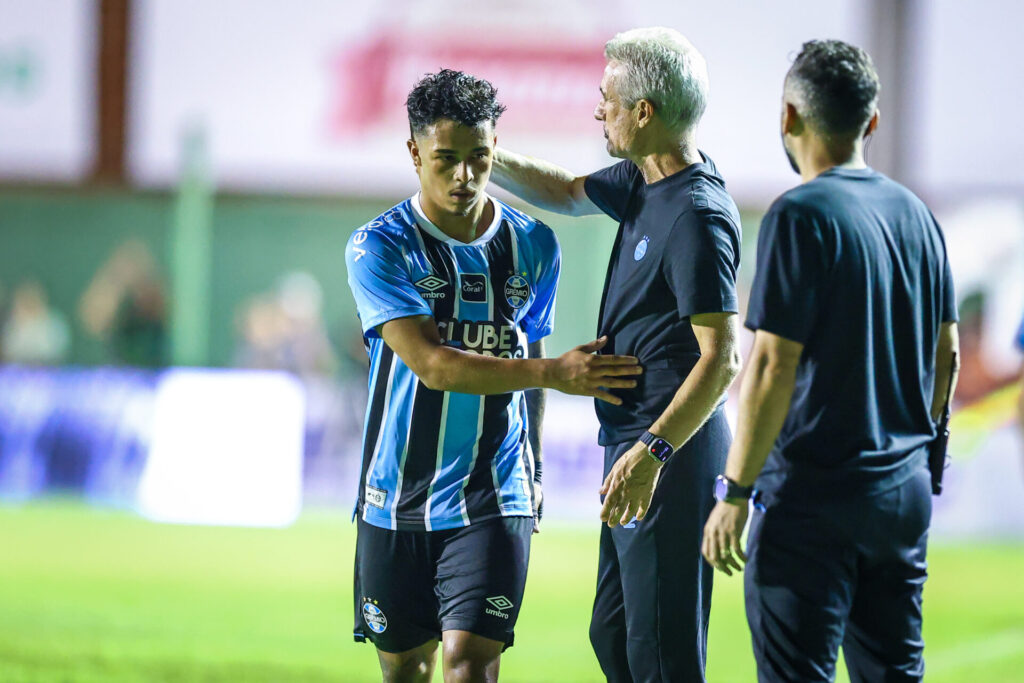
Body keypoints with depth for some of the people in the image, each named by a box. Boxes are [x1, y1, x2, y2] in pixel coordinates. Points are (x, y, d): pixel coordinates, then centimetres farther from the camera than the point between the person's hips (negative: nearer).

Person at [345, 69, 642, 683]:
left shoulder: (534, 246, 5)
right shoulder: (379, 247, -7)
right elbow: (432, 363, -18)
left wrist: (533, 476, 23)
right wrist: (554, 372, -24)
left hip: (492, 503, 0)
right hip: (397, 497, 0)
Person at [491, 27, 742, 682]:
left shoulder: (697, 216, -20)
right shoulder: (646, 181, 10)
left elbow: (721, 359, -24)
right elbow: (568, 193, 31)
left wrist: (651, 452, -29)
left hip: (671, 455, -11)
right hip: (636, 440, 11)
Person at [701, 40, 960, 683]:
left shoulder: (802, 215, -13)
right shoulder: (916, 214, 9)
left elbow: (774, 366, -18)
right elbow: (946, 354, 16)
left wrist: (735, 491, -14)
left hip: (815, 495, -7)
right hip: (904, 490, 7)